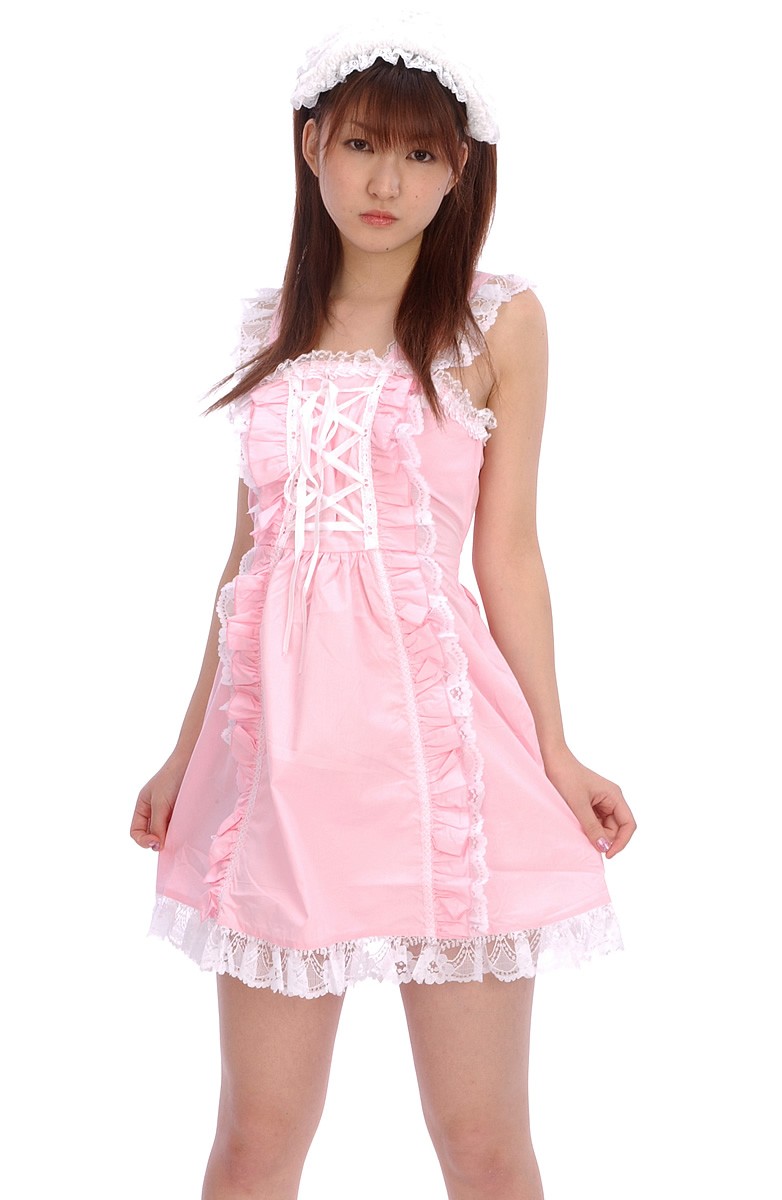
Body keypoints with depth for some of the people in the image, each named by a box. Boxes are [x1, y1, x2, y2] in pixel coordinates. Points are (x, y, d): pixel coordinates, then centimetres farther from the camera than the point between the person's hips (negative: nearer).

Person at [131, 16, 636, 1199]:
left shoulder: (499, 319, 4)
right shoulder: (273, 326, 14)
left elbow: (506, 549, 3)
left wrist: (556, 756, -3)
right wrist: (187, 748, 17)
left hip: (438, 723, -3)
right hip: (282, 727, 3)